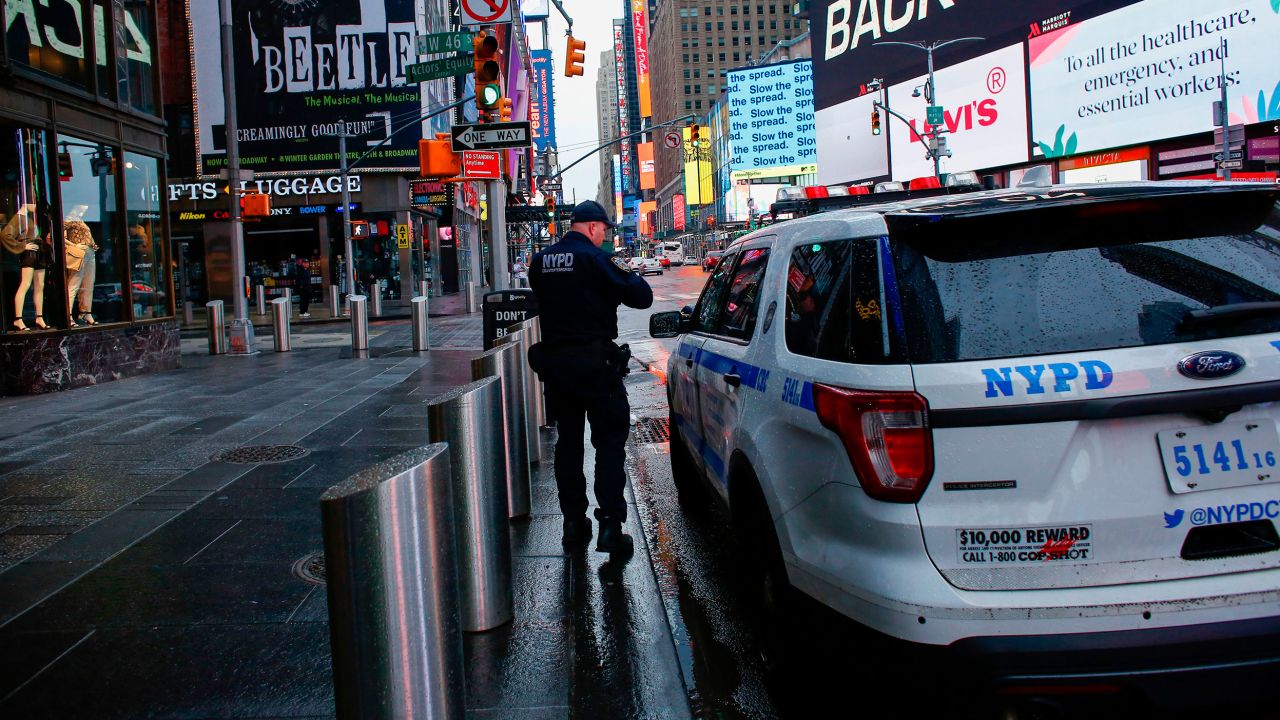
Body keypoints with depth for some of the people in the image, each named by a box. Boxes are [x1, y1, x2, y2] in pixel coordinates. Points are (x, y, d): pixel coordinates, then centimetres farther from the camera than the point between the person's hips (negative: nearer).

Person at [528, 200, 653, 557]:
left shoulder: (540, 261, 5)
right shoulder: (596, 259, -13)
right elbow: (641, 297, -14)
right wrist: (628, 275, 7)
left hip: (553, 362, 6)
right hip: (595, 363, -6)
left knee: (568, 440, 16)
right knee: (609, 443, 0)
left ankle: (573, 520, 21)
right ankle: (610, 525, -5)